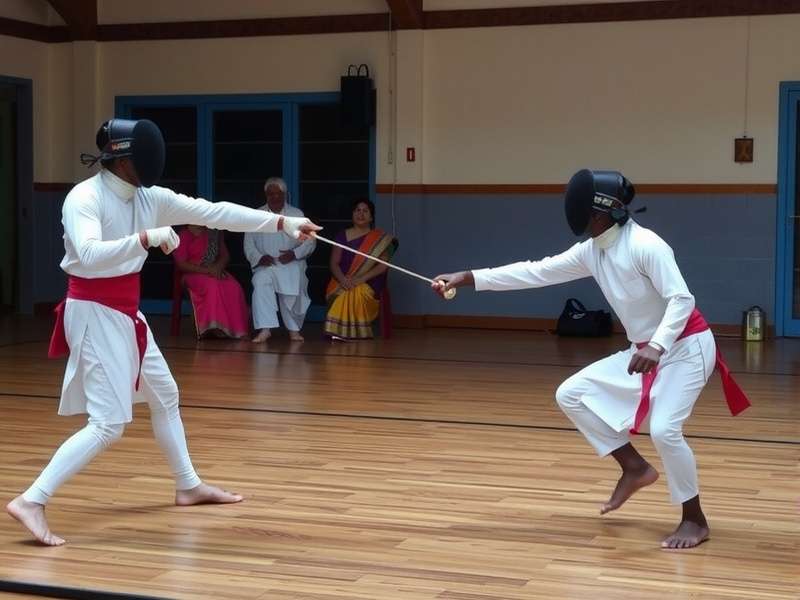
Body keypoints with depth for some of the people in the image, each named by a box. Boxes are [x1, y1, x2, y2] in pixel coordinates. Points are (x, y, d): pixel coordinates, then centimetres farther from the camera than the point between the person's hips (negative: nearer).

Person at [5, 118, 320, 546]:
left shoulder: (148, 197, 2)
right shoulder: (84, 197, -19)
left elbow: (214, 213, 1)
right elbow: (89, 255, -37)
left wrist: (283, 223, -1)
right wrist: (147, 237, -42)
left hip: (124, 313, 9)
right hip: (95, 314, -9)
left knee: (164, 396, 22)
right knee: (108, 425, -14)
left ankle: (189, 486, 39)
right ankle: (31, 502, -14)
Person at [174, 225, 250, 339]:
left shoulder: (214, 233, 13)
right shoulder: (183, 236, -2)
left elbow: (225, 255, 14)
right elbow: (181, 264, -9)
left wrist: (218, 267, -10)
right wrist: (206, 270, -17)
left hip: (216, 272, 4)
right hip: (194, 274, -4)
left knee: (234, 287, -26)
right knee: (212, 286, -36)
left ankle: (237, 328, -26)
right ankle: (214, 328, -34)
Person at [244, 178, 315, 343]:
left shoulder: (297, 215, 10)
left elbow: (310, 242, 7)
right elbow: (248, 244, 9)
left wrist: (294, 253, -11)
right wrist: (259, 258, -10)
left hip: (291, 263, -1)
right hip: (265, 265, 1)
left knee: (293, 288, -30)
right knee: (261, 282, -33)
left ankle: (294, 329, -7)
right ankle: (265, 329, -38)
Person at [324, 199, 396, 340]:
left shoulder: (380, 238, 6)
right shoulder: (342, 236, 12)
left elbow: (383, 265, -3)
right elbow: (334, 263, 6)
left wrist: (361, 279, -16)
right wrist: (342, 279, -15)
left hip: (368, 283, -1)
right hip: (343, 283, 2)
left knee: (358, 293, -35)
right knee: (342, 295, -32)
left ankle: (355, 332, -23)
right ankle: (339, 331, -21)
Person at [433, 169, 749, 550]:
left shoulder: (645, 245, -24)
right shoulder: (592, 251, 0)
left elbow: (682, 300, -28)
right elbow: (535, 273, 0)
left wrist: (657, 347, -43)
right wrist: (467, 278, -4)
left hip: (686, 347, -9)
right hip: (645, 349, 9)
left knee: (663, 429, -26)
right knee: (570, 396, 3)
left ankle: (694, 521, -4)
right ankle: (635, 468, 13)